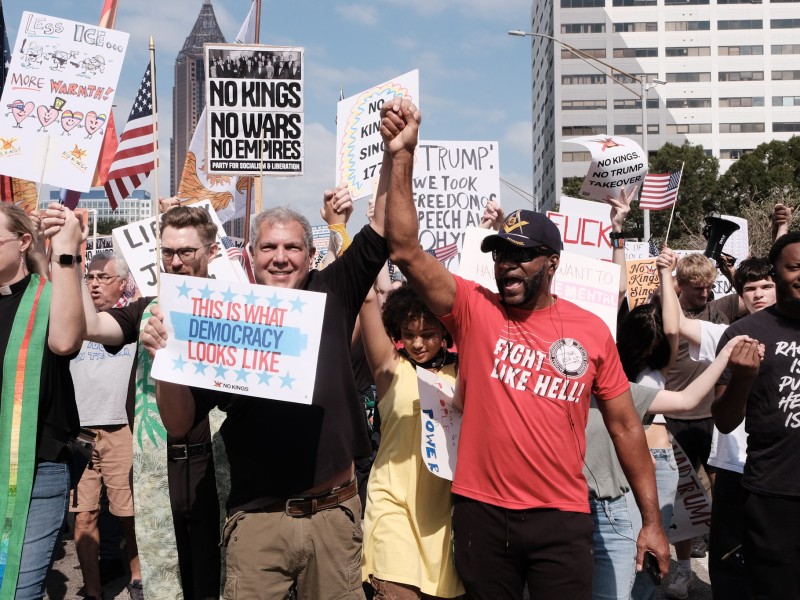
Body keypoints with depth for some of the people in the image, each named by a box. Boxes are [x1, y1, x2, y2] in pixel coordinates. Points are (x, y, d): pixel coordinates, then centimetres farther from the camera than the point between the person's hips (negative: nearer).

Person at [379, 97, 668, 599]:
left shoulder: (591, 330, 2)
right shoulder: (475, 310, -1)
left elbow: (625, 426, 7)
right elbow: (407, 252, -14)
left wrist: (652, 520, 5)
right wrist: (402, 157, -22)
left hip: (562, 518, 0)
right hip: (482, 513, 0)